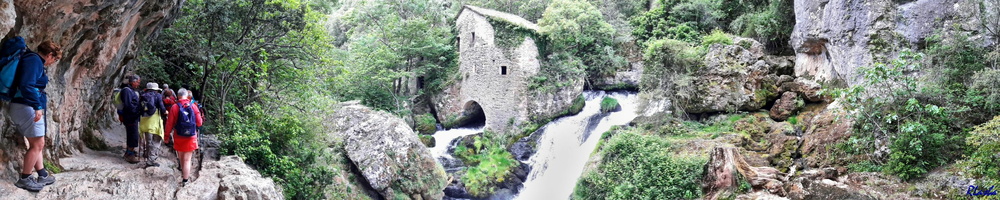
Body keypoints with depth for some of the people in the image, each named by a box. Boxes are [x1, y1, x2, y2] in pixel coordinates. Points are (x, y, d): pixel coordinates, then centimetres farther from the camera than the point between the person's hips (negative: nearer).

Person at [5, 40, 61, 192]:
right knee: (38, 144, -4)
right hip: (27, 107, -11)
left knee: (37, 144, 16)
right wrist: (37, 107, -27)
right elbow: (26, 85, -24)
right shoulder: (34, 60, -12)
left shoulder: (36, 61, 17)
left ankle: (42, 176, 23)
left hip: (28, 107, 11)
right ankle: (24, 179, 3)